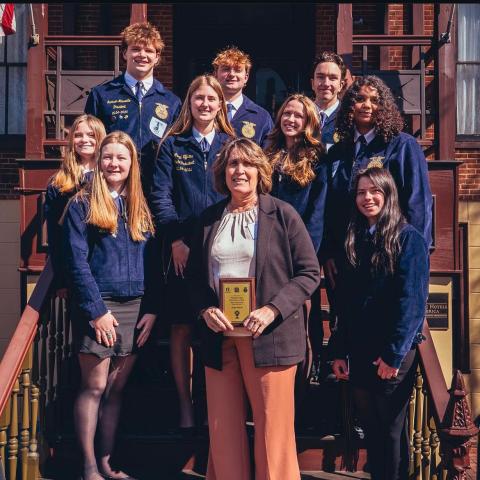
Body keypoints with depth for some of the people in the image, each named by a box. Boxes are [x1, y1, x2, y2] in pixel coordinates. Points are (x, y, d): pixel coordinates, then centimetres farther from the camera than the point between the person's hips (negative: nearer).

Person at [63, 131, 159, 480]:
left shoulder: (140, 209, 13)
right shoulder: (82, 205, -1)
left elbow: (152, 263, 9)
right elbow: (77, 262, -8)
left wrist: (152, 309, 0)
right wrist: (97, 310, -14)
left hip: (135, 309, 4)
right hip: (98, 307, -4)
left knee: (116, 389, 9)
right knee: (95, 387, -1)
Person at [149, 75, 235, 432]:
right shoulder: (173, 145, 8)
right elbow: (160, 194, 0)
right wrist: (176, 239, -11)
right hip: (182, 249, -1)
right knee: (182, 328, 3)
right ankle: (185, 406, 13)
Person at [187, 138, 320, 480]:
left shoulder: (282, 214, -1)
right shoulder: (209, 219, 12)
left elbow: (310, 272, -3)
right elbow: (196, 275, 16)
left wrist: (272, 310, -15)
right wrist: (205, 309, -5)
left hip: (268, 335, -4)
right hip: (220, 335, 4)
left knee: (273, 428, 2)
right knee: (223, 427, 10)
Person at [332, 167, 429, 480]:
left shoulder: (409, 238, -7)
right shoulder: (354, 241, 11)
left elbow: (412, 302, -14)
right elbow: (345, 303, 11)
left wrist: (394, 353, -19)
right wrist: (340, 351, 7)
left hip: (394, 353, -5)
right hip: (359, 352, 5)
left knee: (391, 430, 6)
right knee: (371, 428, 13)